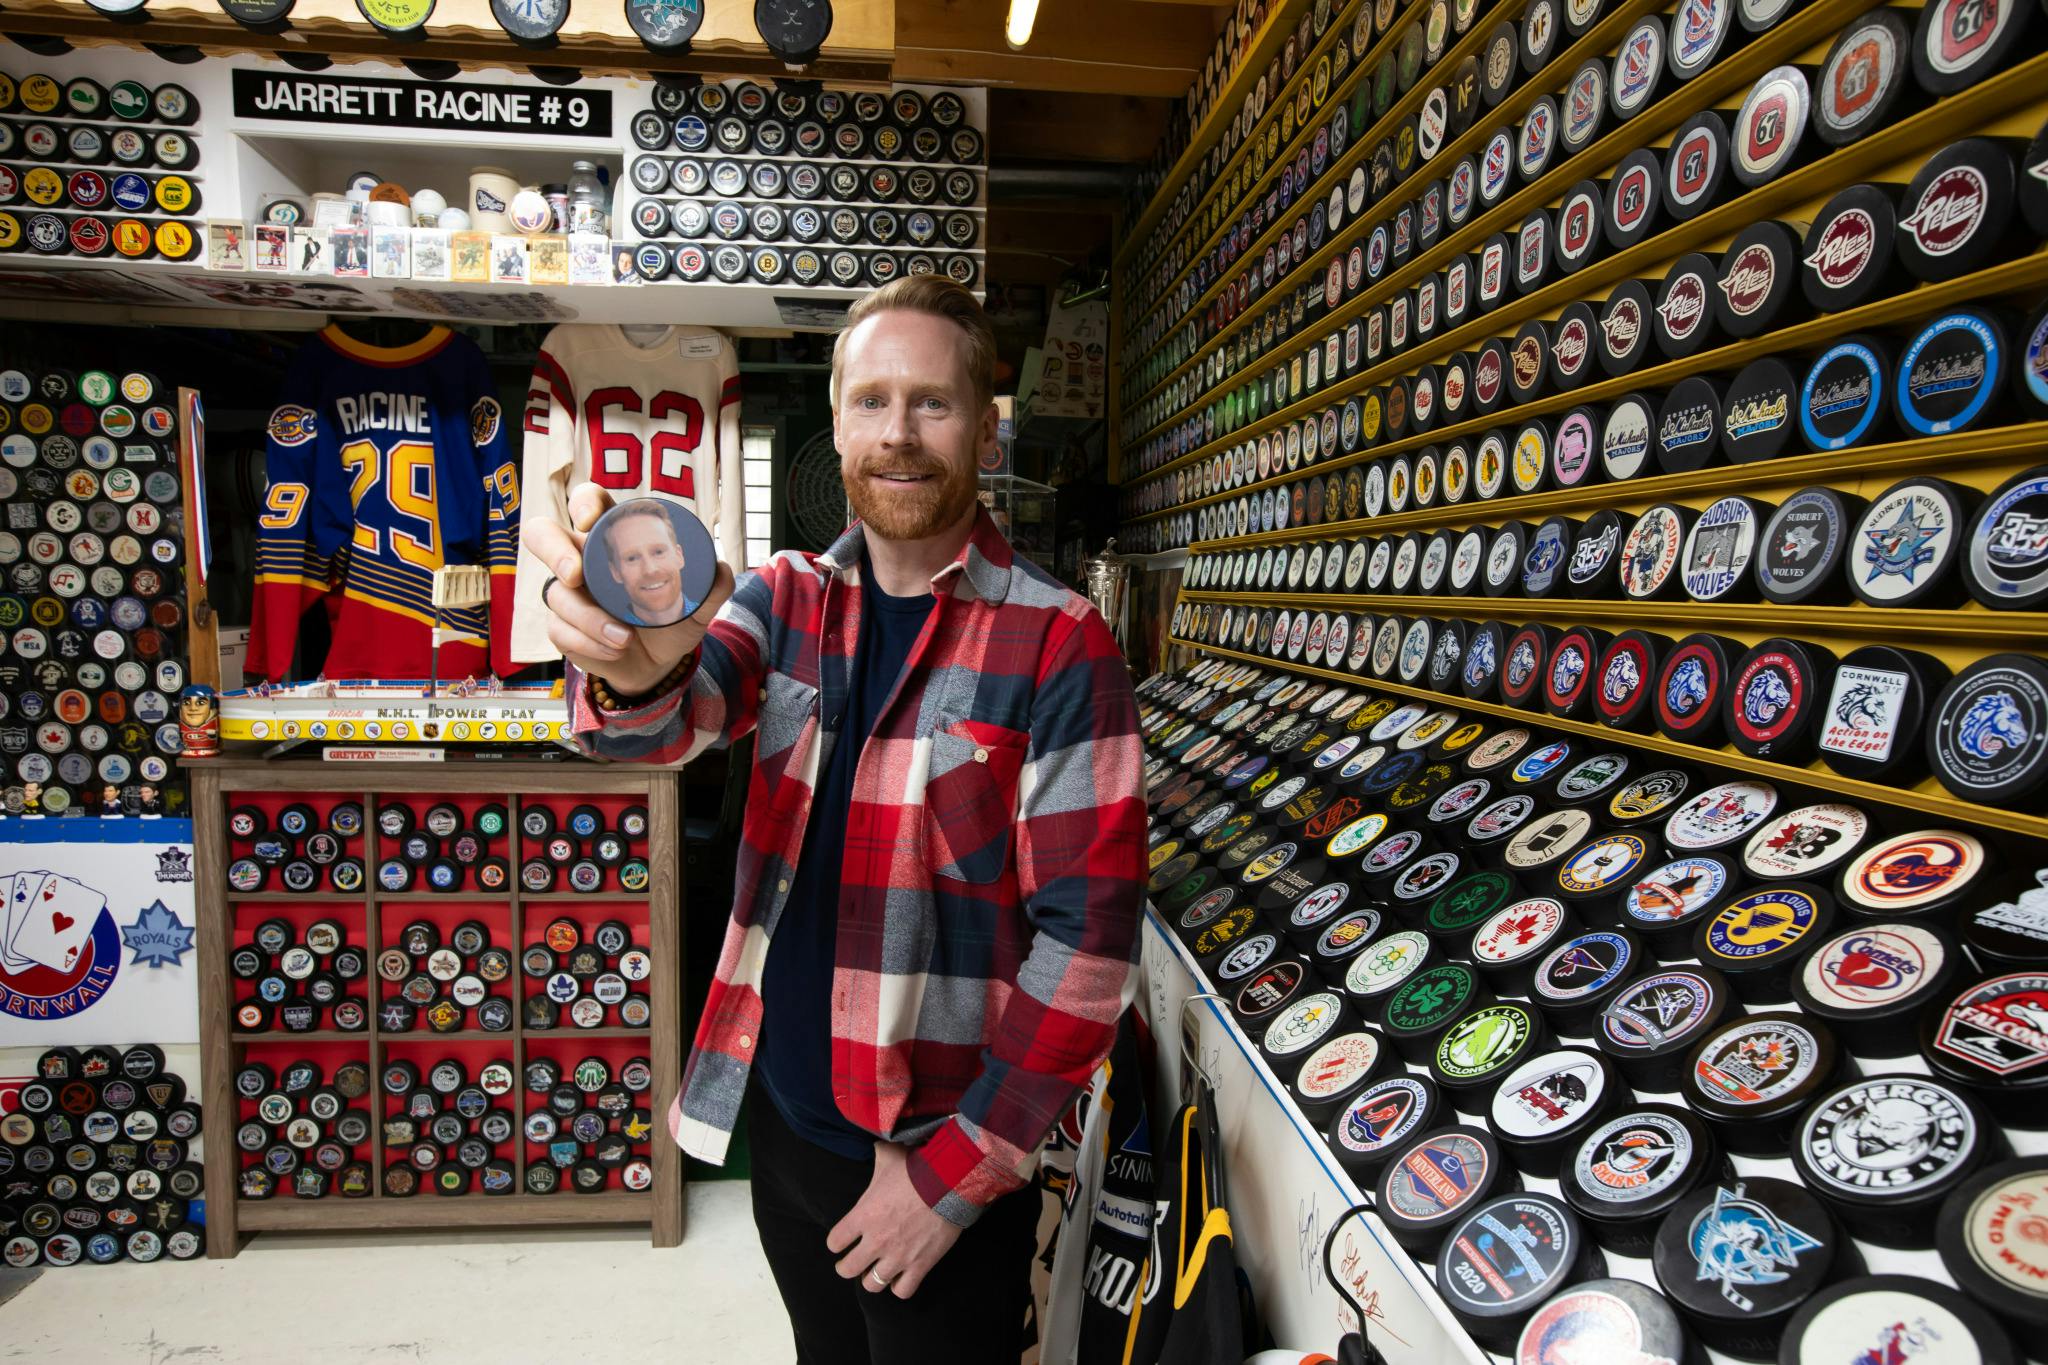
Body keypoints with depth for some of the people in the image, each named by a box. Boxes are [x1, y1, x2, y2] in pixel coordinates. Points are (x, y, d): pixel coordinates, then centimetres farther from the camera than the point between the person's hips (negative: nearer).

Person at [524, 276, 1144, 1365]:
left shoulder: (1057, 644, -13)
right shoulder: (787, 599, 2)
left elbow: (1089, 938, -15)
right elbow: (676, 718, -16)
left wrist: (958, 1171, -14)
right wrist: (634, 669, -40)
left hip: (946, 1157, -4)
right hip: (781, 1119, 5)